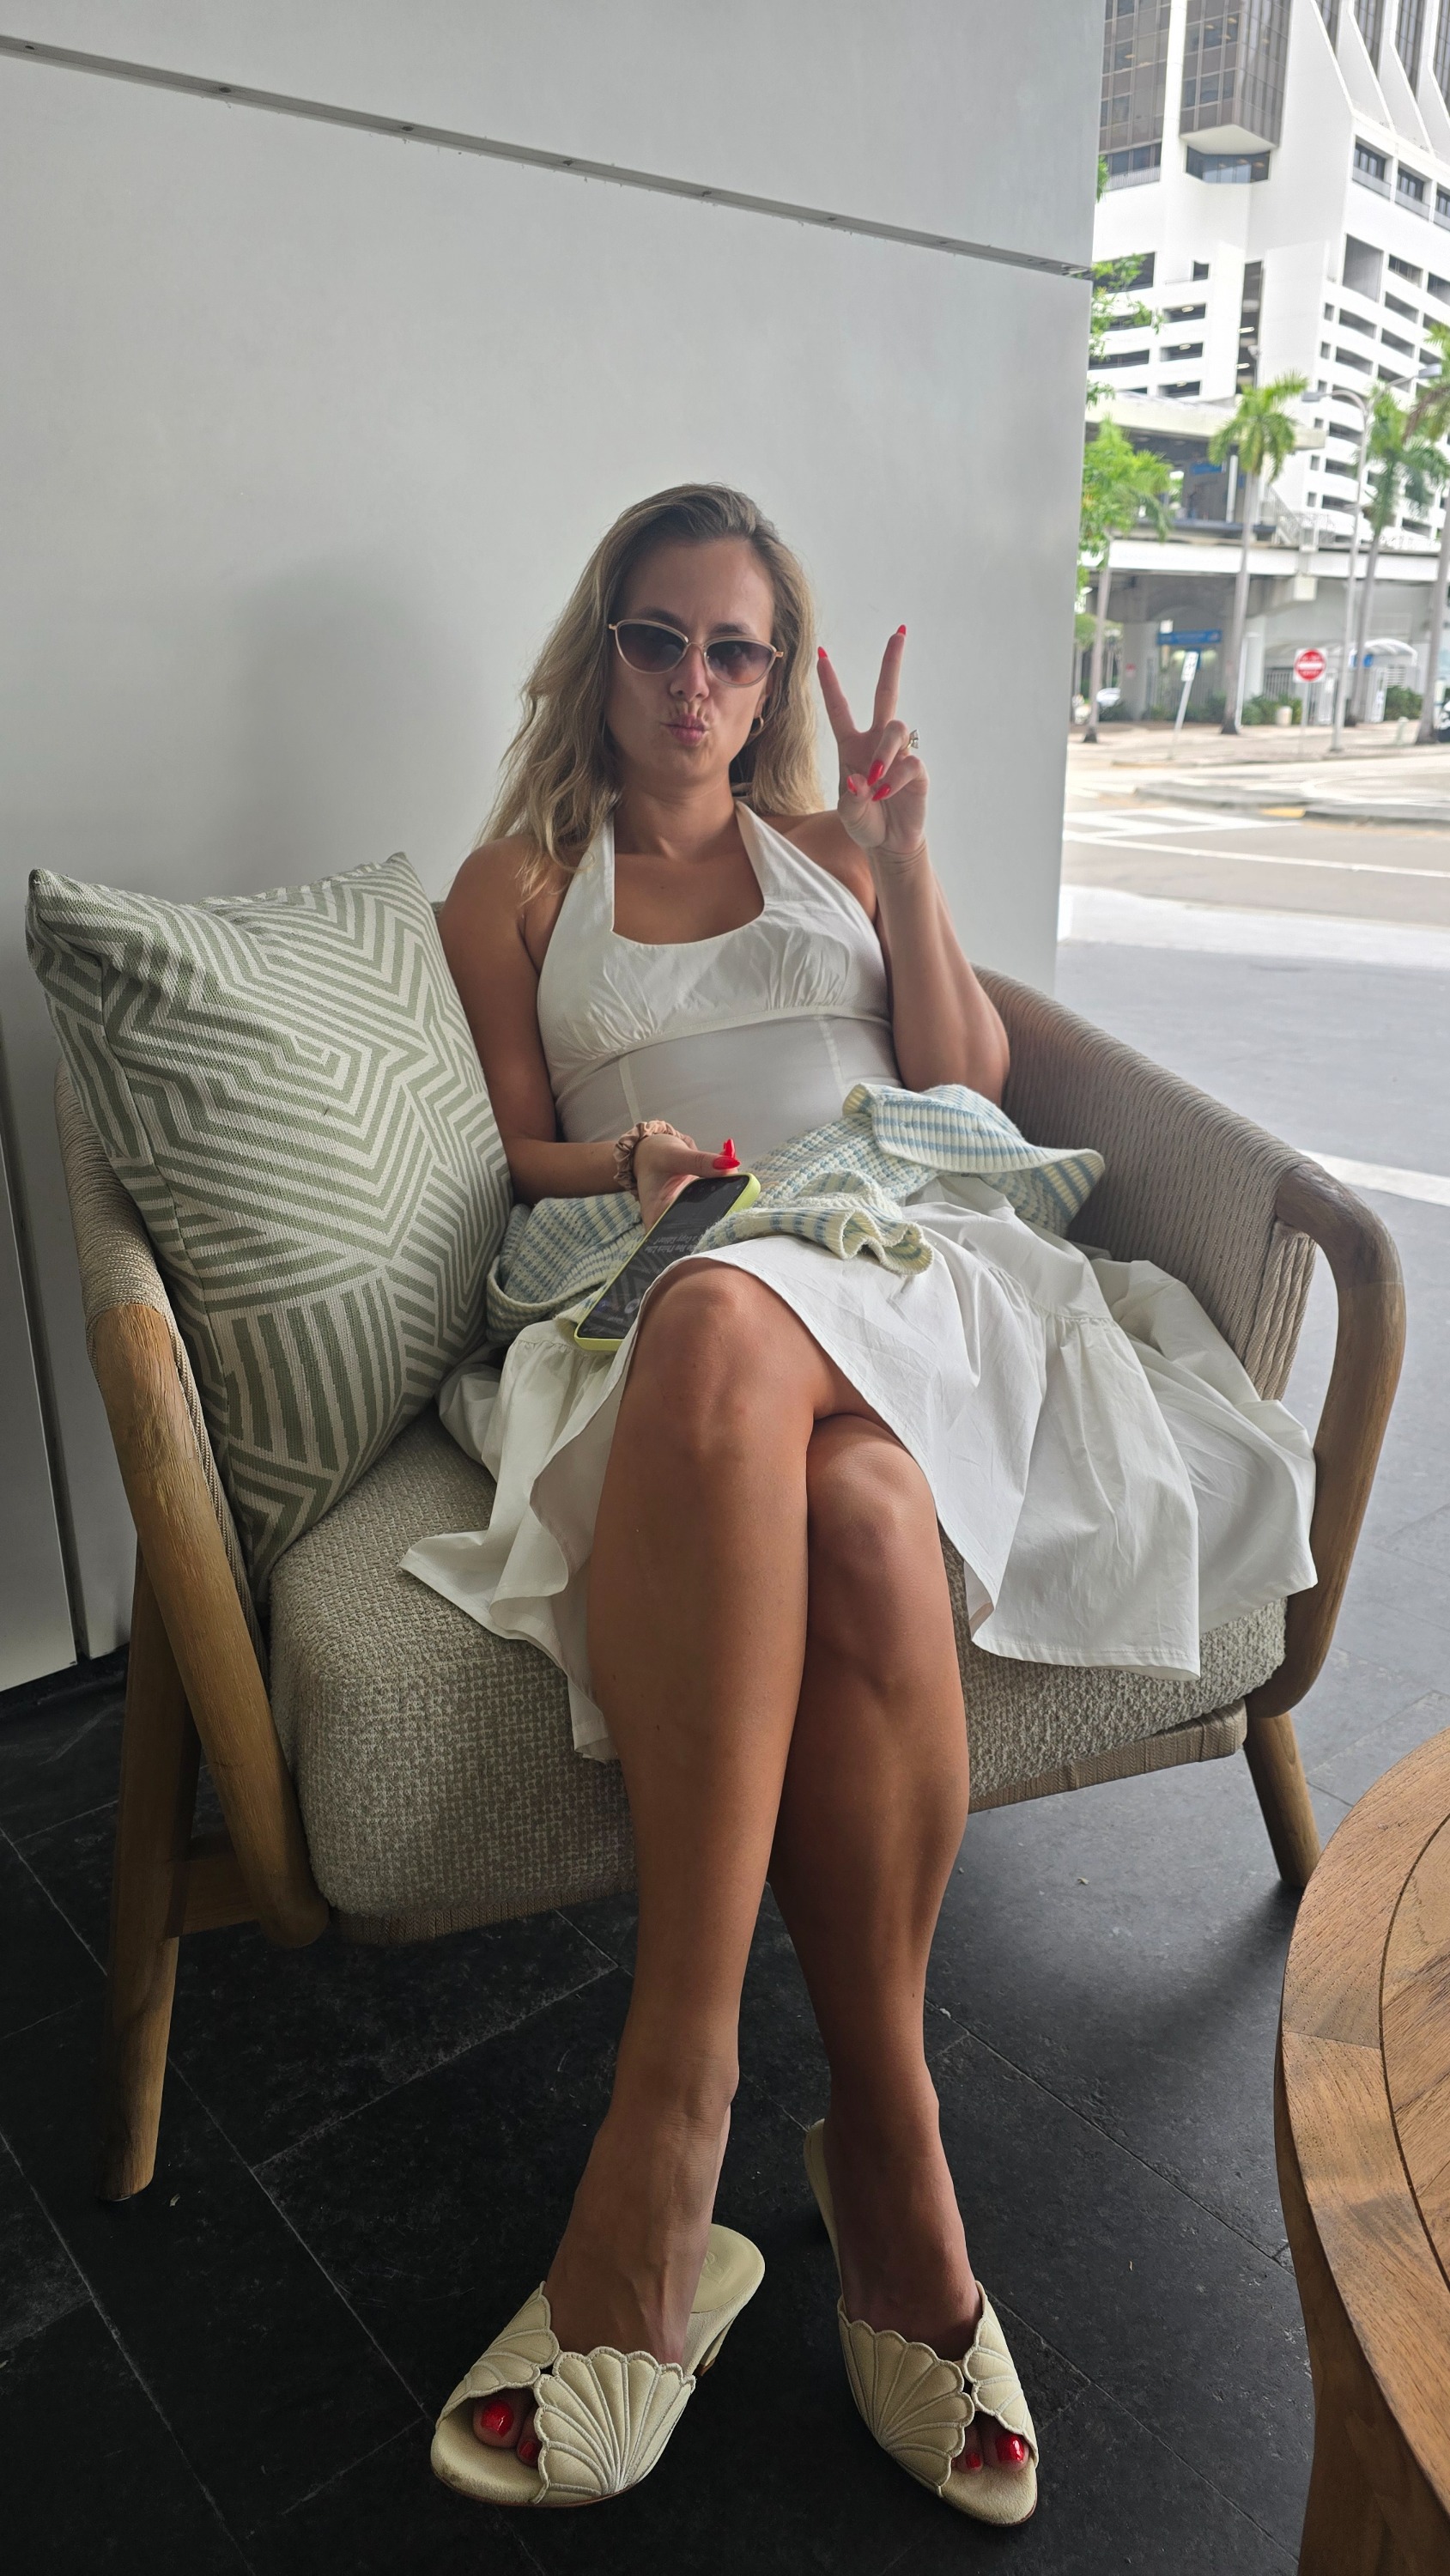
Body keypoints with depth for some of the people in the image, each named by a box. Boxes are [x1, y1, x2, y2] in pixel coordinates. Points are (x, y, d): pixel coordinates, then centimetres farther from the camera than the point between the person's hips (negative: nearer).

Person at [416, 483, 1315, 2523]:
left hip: (898, 1271, 1)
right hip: (667, 1293, 0)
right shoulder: (519, 880, 22)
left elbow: (970, 1093, 18)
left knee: (725, 1335, -39)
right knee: (854, 1512, -39)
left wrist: (905, 865, 8)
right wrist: (627, 1163, -9)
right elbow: (506, 1157, 13)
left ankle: (674, 2111, -31)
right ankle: (892, 2160, -29)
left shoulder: (836, 846, 27)